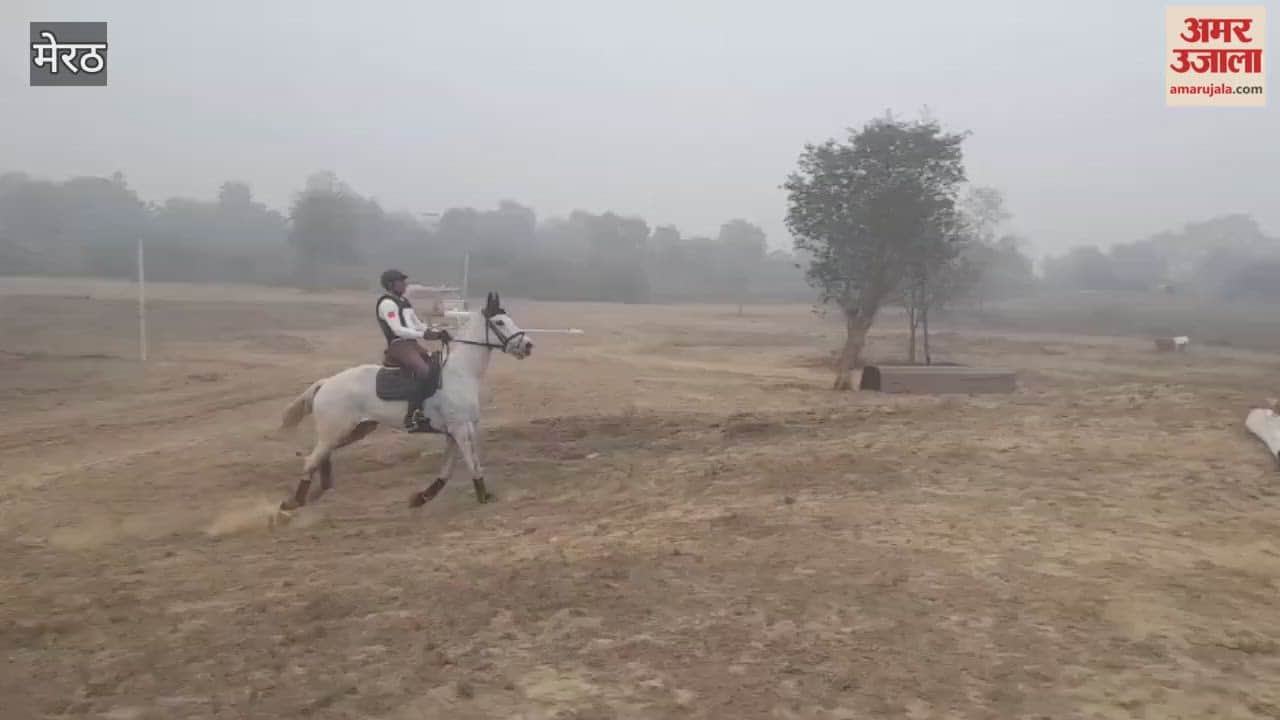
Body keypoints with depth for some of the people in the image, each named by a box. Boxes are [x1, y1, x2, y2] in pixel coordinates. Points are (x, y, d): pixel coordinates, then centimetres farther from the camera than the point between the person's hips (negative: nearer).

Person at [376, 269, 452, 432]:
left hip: (412, 345, 10)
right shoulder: (387, 303, -8)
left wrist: (437, 333, 5)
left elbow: (418, 325, 21)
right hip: (399, 346, -10)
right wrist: (423, 335, -24)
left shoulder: (404, 301, 21)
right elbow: (397, 330, -18)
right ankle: (412, 417, -31)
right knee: (424, 371, -30)